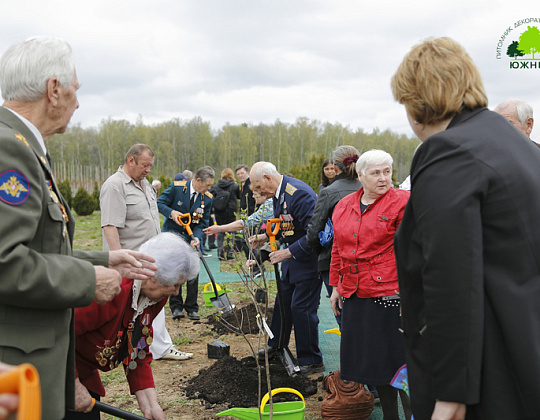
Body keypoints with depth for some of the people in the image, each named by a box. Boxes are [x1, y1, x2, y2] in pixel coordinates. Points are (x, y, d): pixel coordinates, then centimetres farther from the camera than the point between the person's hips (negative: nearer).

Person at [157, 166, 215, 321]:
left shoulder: (207, 198, -4)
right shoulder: (177, 187, -13)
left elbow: (203, 222, 0)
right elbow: (160, 203, -6)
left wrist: (197, 237, -17)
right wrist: (171, 212, -26)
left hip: (191, 237, 3)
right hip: (172, 233, -3)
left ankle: (191, 308, 14)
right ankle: (176, 307, 8)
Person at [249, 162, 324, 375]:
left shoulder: (299, 193, -26)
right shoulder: (278, 193, 5)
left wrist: (288, 252, -26)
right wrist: (267, 236, 5)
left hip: (309, 258, -10)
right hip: (292, 256, 10)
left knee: (301, 307, -5)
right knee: (283, 301, 20)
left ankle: (311, 361, 11)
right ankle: (276, 345, 39)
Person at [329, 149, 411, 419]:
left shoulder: (402, 202, -7)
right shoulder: (343, 206, 11)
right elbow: (338, 249, 17)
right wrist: (336, 286, 16)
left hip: (389, 293, -6)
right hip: (353, 295, 6)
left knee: (398, 359, 0)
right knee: (371, 358, 15)